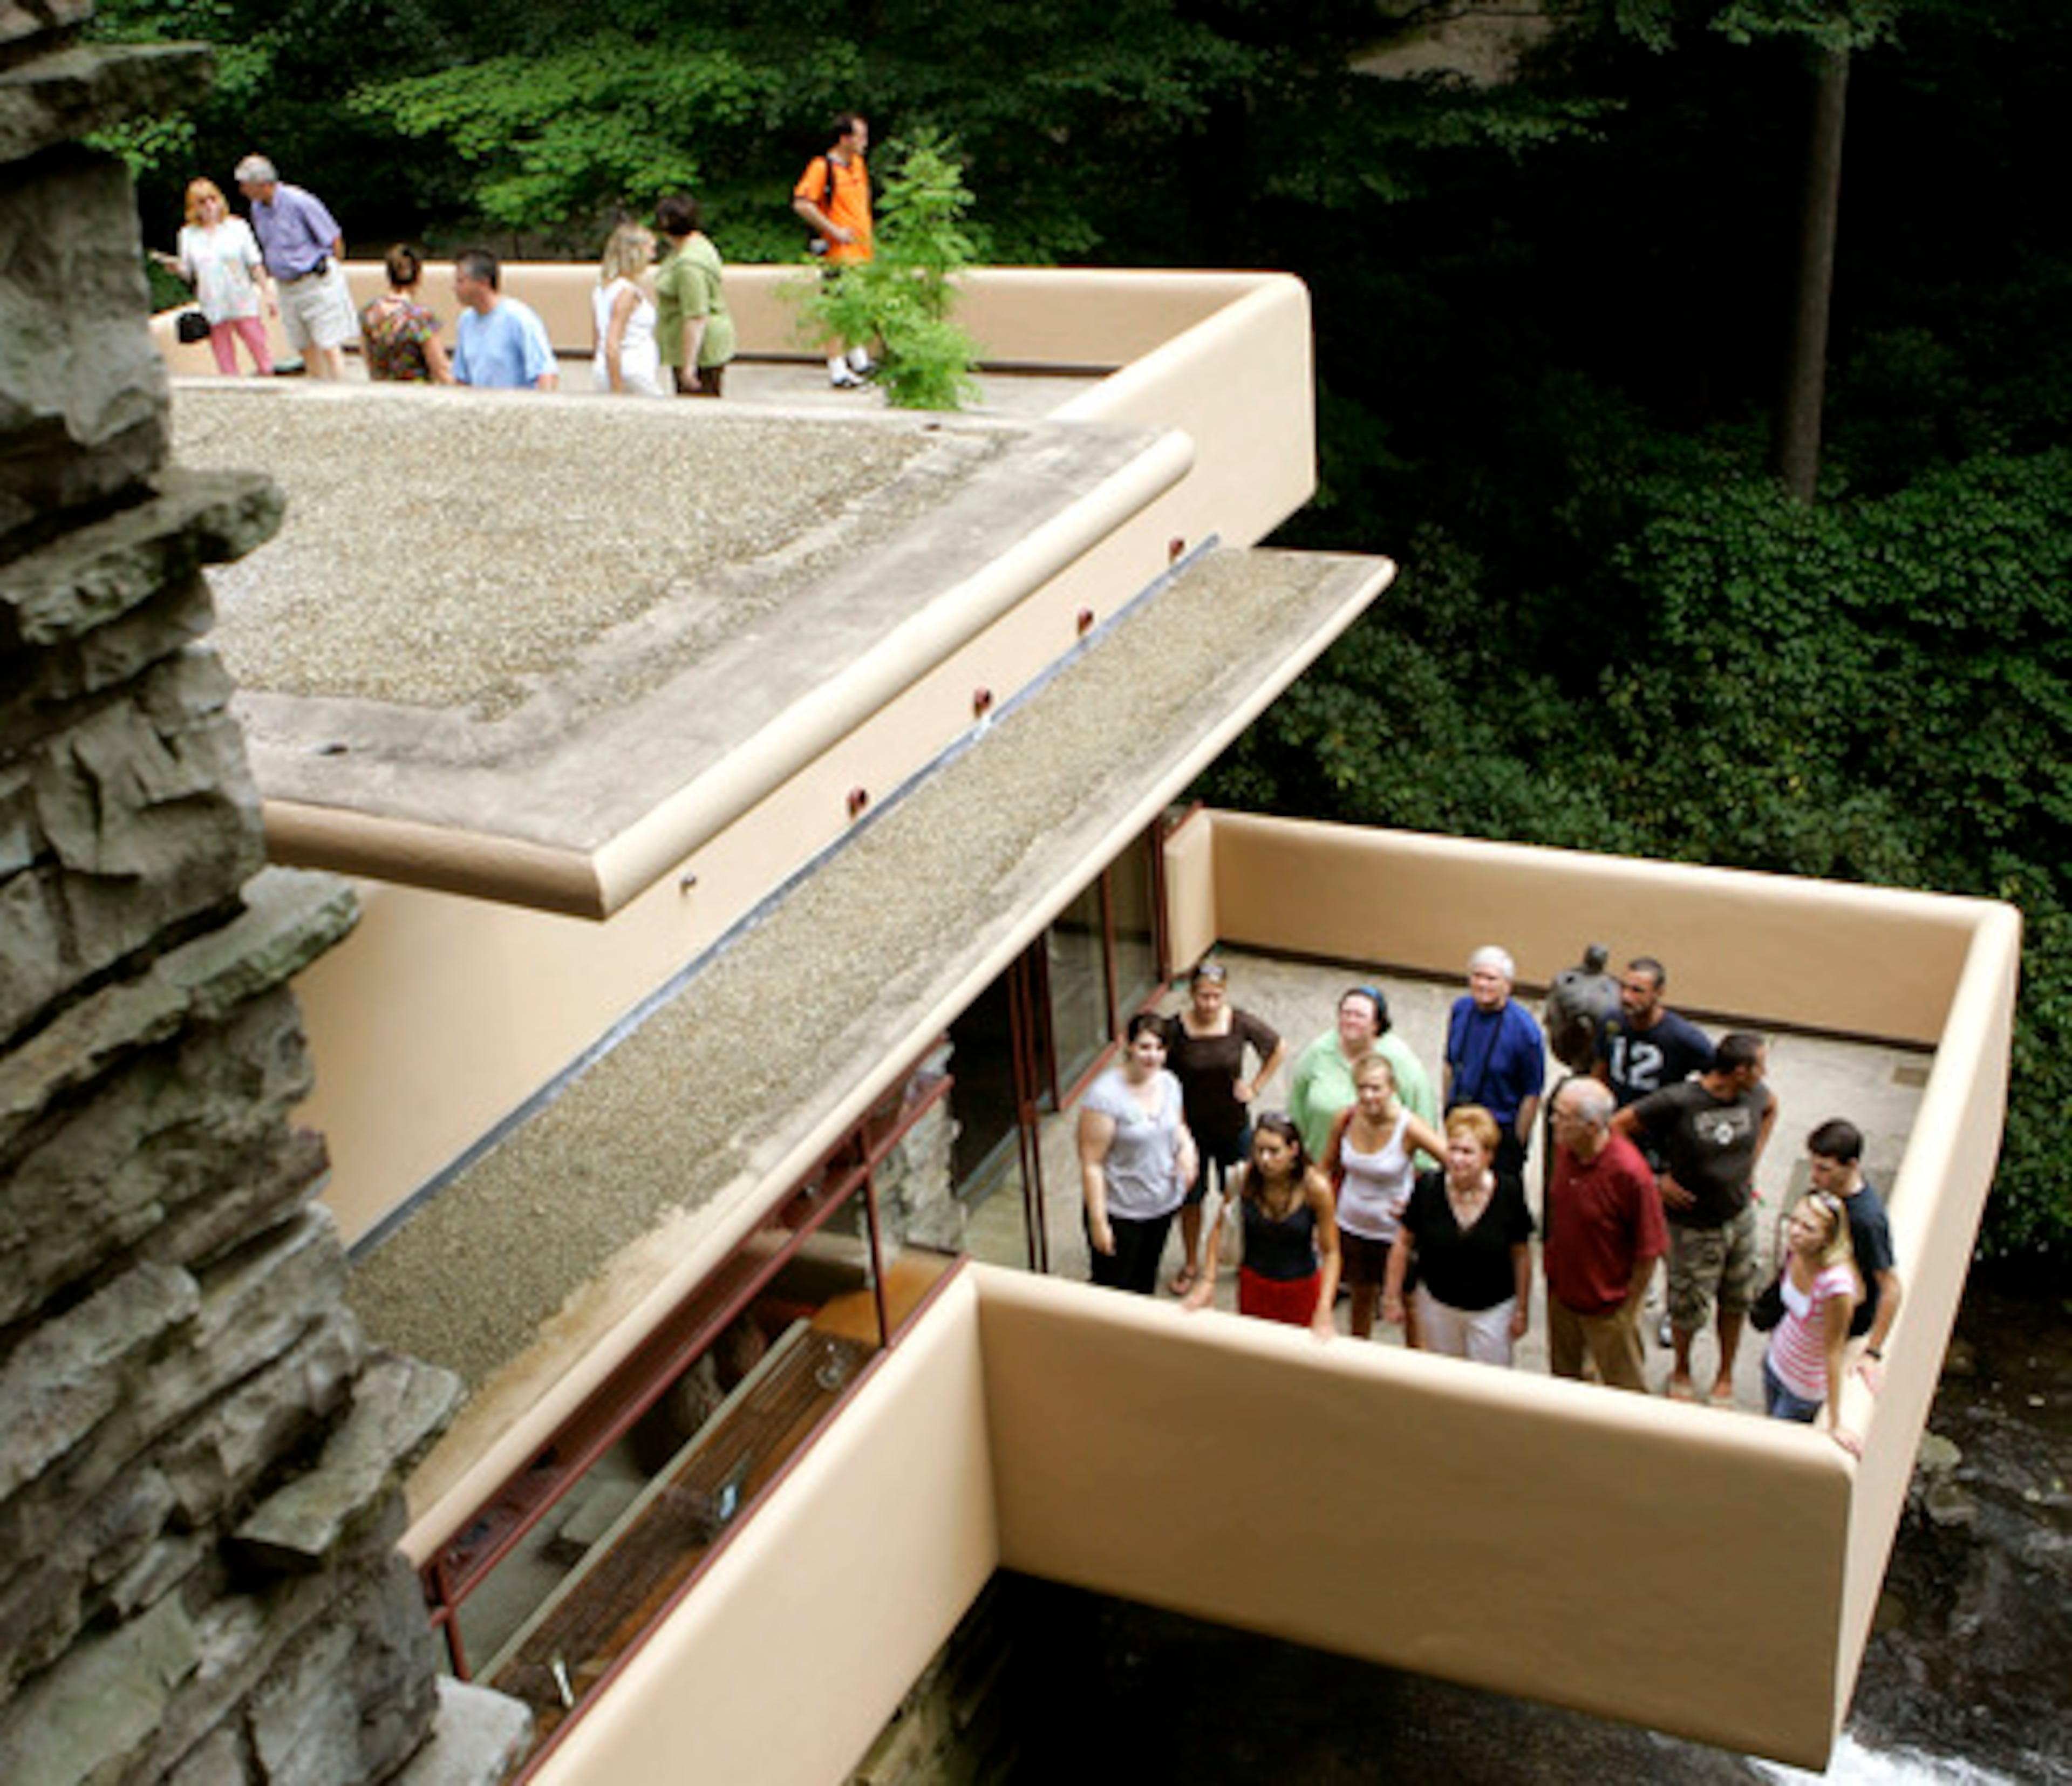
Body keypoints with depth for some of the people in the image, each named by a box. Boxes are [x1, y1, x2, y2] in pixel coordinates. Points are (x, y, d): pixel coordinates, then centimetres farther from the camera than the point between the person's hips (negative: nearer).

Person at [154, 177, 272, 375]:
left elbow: (255, 265, 4)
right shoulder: (188, 235, 8)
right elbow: (188, 273, 10)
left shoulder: (238, 228, 4)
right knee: (225, 363, 2)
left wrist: (267, 292, -2)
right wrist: (174, 266, -11)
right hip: (214, 310, 2)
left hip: (244, 305, -2)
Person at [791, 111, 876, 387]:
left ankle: (860, 362, 29)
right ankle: (837, 371, -2)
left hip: (862, 250, 8)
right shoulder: (822, 167, -12)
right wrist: (834, 230, -19)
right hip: (838, 251, -8)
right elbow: (801, 204, -20)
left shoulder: (858, 164, 14)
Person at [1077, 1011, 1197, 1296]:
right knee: (1112, 1287, 4)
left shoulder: (1169, 1083, -4)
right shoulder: (1106, 1096, -24)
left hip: (1163, 1205, 6)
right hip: (1121, 1212, -6)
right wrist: (1098, 1222, -20)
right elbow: (1091, 1164, -21)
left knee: (1145, 1283, 23)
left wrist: (1187, 1147, -7)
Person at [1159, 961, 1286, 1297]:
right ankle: (1191, 1263, 36)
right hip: (1191, 1128, -1)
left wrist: (1255, 1086, -2)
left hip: (1234, 1126, 1)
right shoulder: (1174, 1029, -20)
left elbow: (1279, 1049, 3)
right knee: (1190, 1199, 15)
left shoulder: (1241, 1023, -15)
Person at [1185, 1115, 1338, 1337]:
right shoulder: (1243, 1177, -18)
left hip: (1301, 1287, -1)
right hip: (1254, 1284, 2)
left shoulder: (1315, 1187, -23)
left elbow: (1330, 1252, -16)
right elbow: (1219, 1227, -4)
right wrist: (1207, 1282, -10)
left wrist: (1324, 1312, -24)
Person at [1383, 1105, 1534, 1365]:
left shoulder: (1509, 1193, -16)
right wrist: (1393, 1297, 2)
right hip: (1437, 1305, 1)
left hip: (1493, 1311, -1)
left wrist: (1522, 1310, 1)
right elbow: (1404, 1244, -2)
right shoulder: (1428, 1188, -14)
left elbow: (1521, 1255, -5)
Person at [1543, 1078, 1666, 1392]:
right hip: (1562, 1294, 6)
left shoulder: (1629, 1172, -28)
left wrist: (1629, 1309, -11)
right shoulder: (1564, 1149, -9)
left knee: (1624, 1390, 12)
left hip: (1608, 1306, -6)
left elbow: (1649, 1251, -19)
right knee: (1561, 1380, 23)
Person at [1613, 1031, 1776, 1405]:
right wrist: (1655, 1180, -18)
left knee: (1736, 1302, 19)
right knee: (1689, 1307, 10)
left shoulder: (1755, 1094, -11)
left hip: (1741, 1217, 5)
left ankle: (1725, 1375, 42)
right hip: (1693, 1227, -5)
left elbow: (1771, 1109, 15)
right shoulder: (1677, 1103, -28)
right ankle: (1681, 1371, 39)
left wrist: (1752, 1161, 8)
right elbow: (1617, 1126, -21)